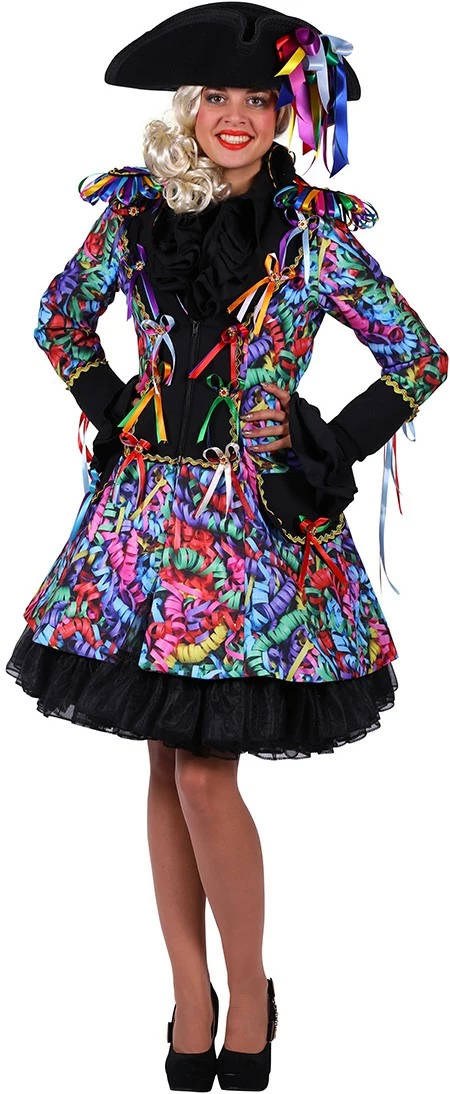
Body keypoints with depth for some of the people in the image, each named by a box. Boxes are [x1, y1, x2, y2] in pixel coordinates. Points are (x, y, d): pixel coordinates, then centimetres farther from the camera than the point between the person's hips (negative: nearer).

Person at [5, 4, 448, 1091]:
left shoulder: (317, 233, -3)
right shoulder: (134, 212, 4)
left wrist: (330, 458, -3)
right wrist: (108, 410, 9)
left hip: (261, 514, -3)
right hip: (150, 502, 3)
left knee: (205, 766, -7)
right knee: (170, 762, 6)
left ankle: (248, 991, 13)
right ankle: (191, 991, 19)